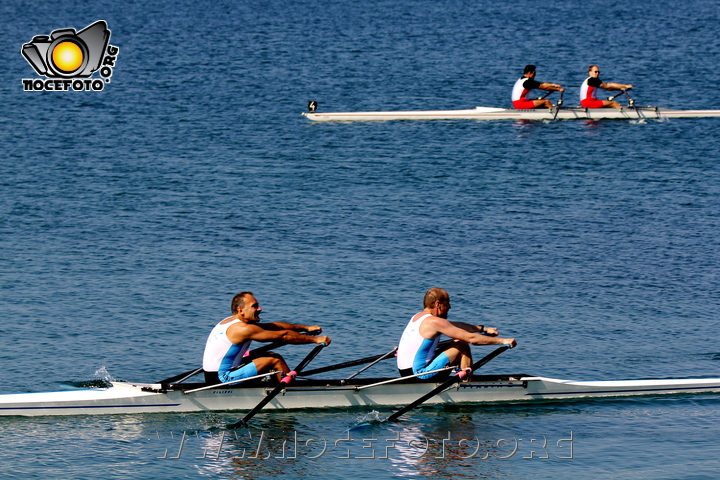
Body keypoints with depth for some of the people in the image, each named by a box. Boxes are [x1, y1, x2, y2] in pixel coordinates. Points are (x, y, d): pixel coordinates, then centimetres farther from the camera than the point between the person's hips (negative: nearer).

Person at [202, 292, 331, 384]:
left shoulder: (231, 322, 14)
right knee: (275, 361, -9)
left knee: (272, 356, 13)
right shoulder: (243, 328, -17)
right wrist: (315, 339, -9)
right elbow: (283, 336, -16)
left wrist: (306, 328, 16)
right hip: (223, 379, -10)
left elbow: (274, 326, 16)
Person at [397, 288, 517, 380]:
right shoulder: (435, 322, -14)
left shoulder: (418, 317, 14)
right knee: (463, 346, -5)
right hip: (420, 374, -10)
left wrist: (482, 329, 24)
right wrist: (502, 341, -11)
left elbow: (456, 326, 23)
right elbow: (471, 338, -16)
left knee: (456, 344, 21)